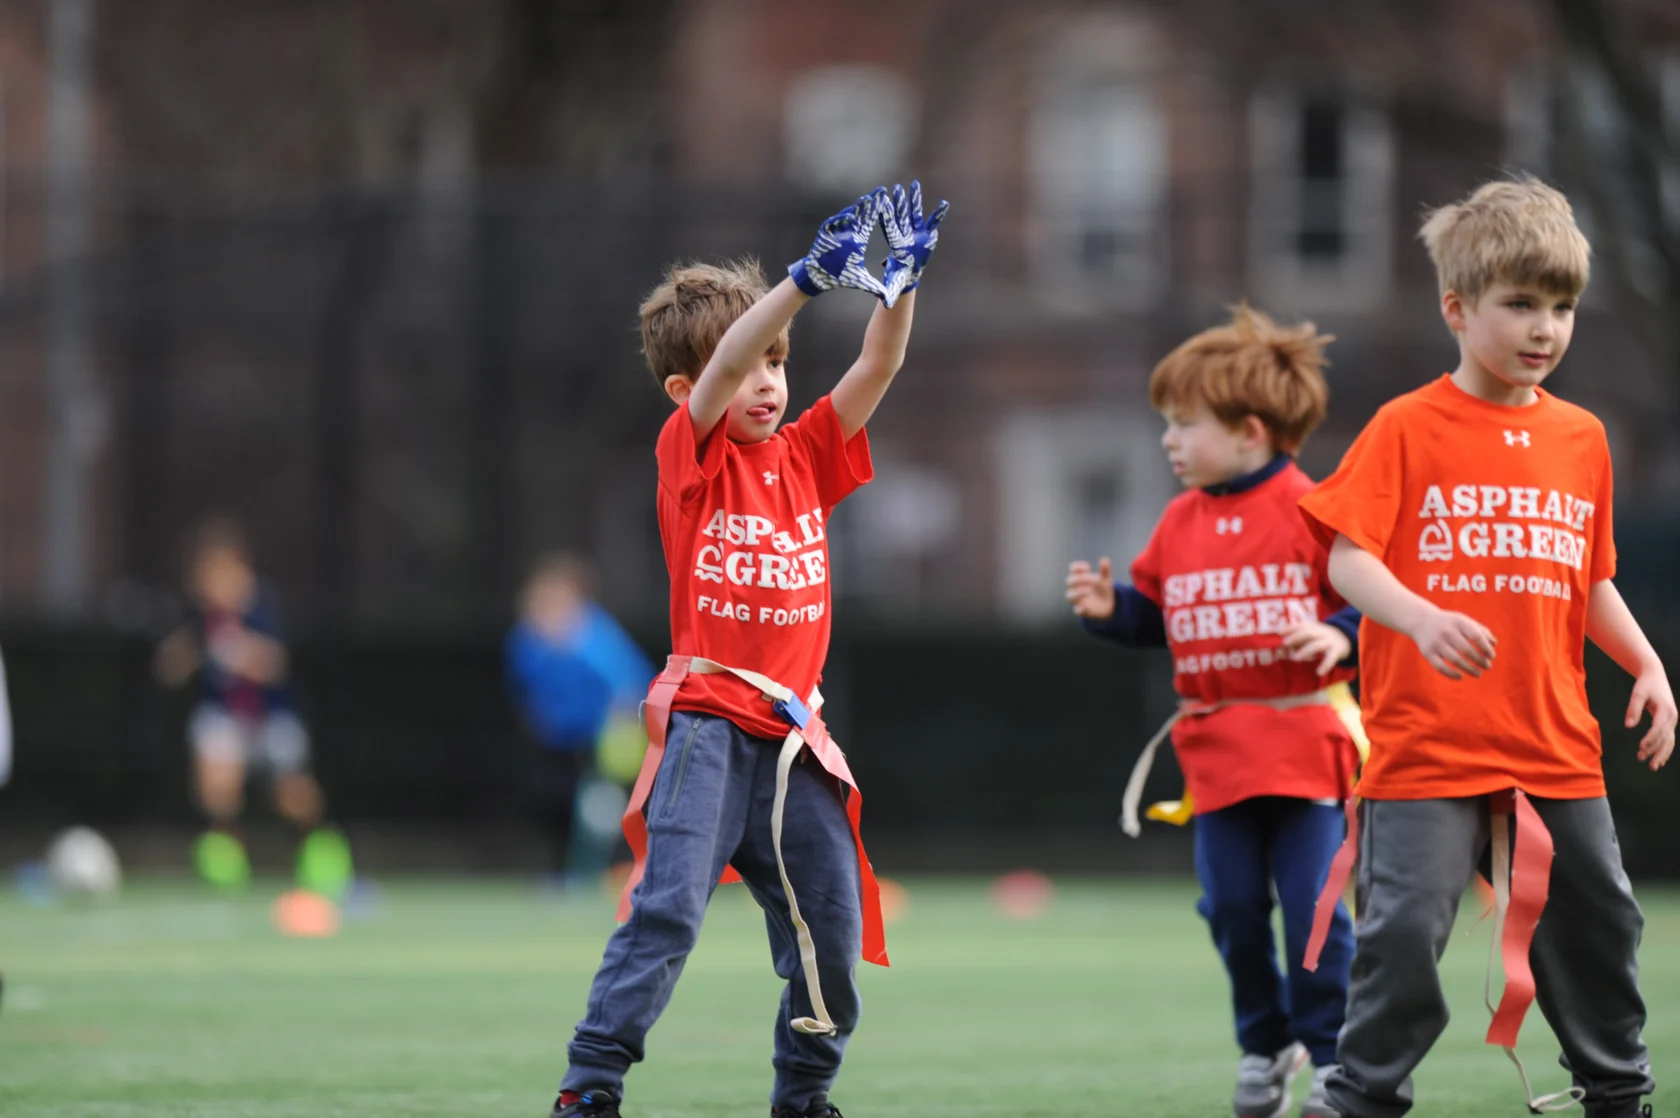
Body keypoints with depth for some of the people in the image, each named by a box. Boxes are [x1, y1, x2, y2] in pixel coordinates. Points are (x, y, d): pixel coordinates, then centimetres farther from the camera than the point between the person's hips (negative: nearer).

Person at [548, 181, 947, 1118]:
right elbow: (722, 368, -18)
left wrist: (900, 287, -16)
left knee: (831, 920, 6)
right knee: (669, 906, -16)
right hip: (708, 724, -6)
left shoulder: (805, 458, 13)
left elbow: (877, 369, 3)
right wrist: (810, 278, -30)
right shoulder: (691, 455, -1)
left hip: (795, 737, 6)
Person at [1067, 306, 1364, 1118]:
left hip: (1301, 745, -5)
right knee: (1232, 907, 6)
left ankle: (1330, 1053, 7)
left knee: (1311, 905, -5)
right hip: (1215, 751, 5)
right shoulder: (1180, 523, 9)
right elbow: (1156, 618, 17)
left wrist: (1338, 637, -25)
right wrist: (1109, 608, -1)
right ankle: (1264, 1044, 23)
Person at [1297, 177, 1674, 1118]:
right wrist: (1422, 619, -28)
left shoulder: (1581, 438, 10)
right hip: (1426, 747, -5)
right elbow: (1347, 557, -11)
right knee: (1404, 930, -8)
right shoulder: (1408, 429, -5)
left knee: (1597, 924, 11)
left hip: (1556, 748, 5)